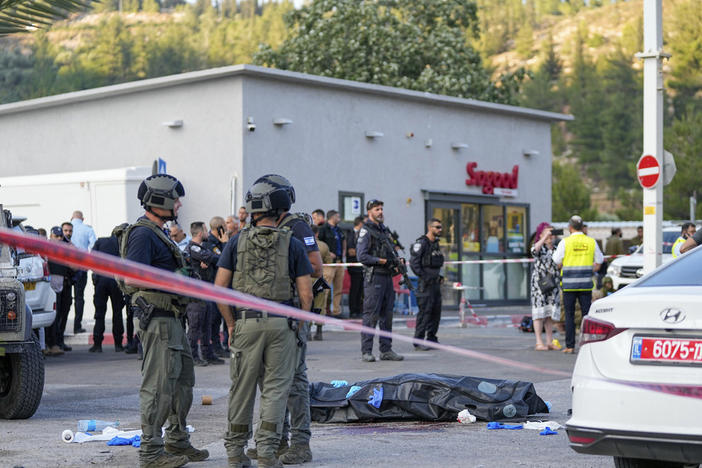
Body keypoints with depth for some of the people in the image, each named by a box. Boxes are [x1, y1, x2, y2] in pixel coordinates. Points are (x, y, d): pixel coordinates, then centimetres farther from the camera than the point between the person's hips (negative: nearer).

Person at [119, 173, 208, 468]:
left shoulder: (158, 233, 18)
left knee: (183, 382, 16)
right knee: (158, 386, -7)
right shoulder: (142, 234, -15)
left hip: (172, 319, 11)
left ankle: (177, 442, 27)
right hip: (157, 320, -11)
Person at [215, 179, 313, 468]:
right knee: (276, 387, 5)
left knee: (242, 387, 10)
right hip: (281, 323, -1)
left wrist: (231, 324, 7)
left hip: (246, 322, 1)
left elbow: (219, 288, -1)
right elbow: (306, 295, -1)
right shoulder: (292, 244, 2)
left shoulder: (237, 242, 4)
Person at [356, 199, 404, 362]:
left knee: (387, 314, 10)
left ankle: (386, 350, 15)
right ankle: (366, 351, -3)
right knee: (371, 315, -7)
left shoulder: (385, 230, 19)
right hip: (373, 277, -8)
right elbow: (361, 256, -15)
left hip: (387, 276, 8)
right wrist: (381, 261, -17)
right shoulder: (366, 231, -7)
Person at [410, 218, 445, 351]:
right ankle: (418, 342, -5)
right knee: (425, 312, -9)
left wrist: (439, 276, 16)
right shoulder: (421, 243, -11)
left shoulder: (436, 243, 16)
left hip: (436, 282, 9)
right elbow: (413, 262, -17)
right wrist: (423, 277, -18)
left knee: (436, 311, 10)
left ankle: (431, 339, 18)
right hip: (426, 284, -9)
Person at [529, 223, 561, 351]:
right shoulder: (539, 247, -2)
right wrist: (545, 238, -27)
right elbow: (534, 250, -27)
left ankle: (549, 342, 9)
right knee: (540, 312, -7)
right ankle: (539, 343, -7)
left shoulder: (555, 249, 14)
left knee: (551, 314, 5)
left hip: (552, 283, 5)